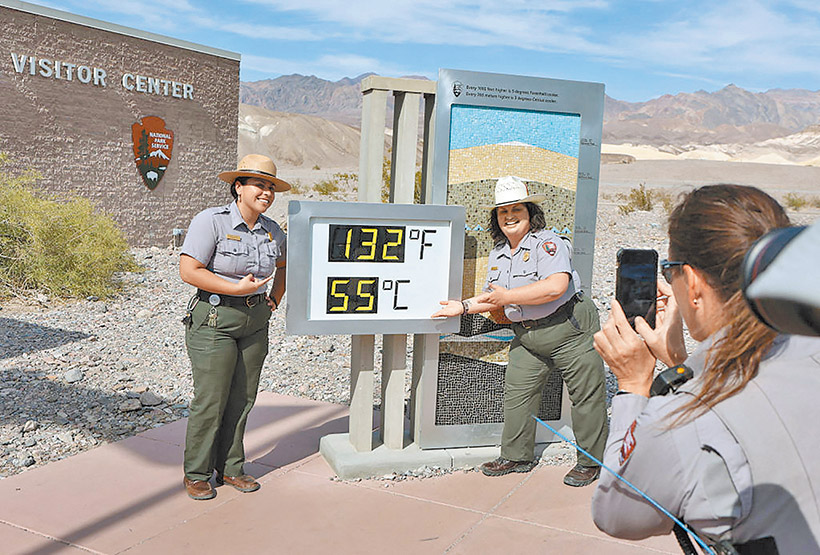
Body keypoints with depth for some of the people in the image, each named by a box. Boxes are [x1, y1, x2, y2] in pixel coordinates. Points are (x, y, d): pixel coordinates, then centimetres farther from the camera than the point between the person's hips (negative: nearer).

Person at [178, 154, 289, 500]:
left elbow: (284, 265, 26)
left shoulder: (273, 232, 5)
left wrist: (274, 301, 15)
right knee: (210, 400, -1)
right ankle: (196, 474, 16)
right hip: (214, 319, -5)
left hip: (255, 322, 6)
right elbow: (188, 271, -17)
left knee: (242, 399, 11)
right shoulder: (211, 221, -12)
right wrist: (237, 288, -19)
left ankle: (230, 468, 25)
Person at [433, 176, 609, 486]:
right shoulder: (498, 254, 10)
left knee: (586, 396, 2)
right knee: (516, 394, 7)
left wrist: (509, 296, -25)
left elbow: (556, 286, -29)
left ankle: (591, 462, 17)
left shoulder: (546, 243, -14)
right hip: (527, 336, 7)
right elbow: (495, 297, 22)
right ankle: (516, 457, 22)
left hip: (569, 329, -7)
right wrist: (464, 307, 9)